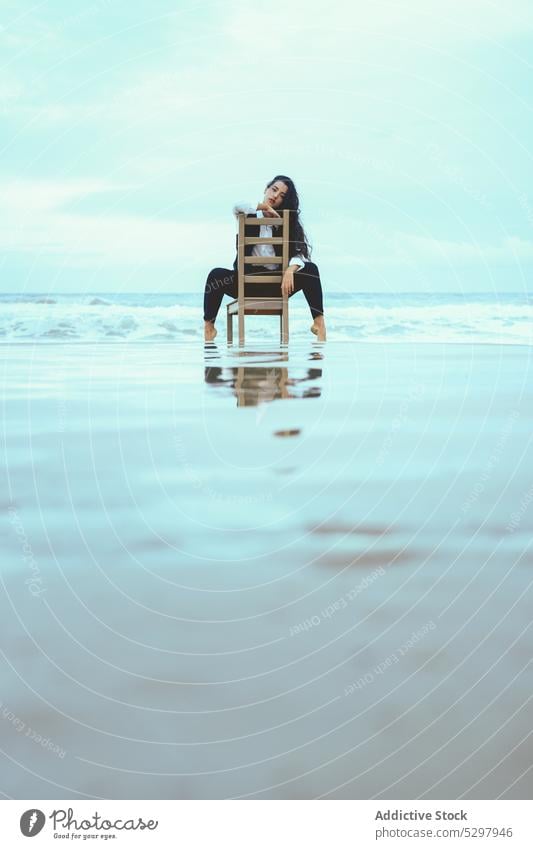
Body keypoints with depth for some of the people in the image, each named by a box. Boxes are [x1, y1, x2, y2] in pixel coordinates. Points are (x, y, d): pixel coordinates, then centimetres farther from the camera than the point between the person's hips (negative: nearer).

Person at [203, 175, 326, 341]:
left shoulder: (288, 223, 6)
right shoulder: (249, 217, 4)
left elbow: (299, 253, -8)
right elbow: (237, 207, -22)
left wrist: (290, 270, -30)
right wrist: (264, 206, -12)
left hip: (277, 284, 1)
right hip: (248, 282, -1)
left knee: (310, 269, -22)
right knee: (216, 275, -29)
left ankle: (319, 322, -21)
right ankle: (208, 326, -15)